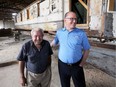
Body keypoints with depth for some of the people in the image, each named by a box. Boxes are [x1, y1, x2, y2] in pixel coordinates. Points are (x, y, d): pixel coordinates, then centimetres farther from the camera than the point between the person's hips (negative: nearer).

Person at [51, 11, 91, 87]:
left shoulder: (81, 33, -9)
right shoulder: (59, 32, -2)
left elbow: (86, 50, -4)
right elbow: (54, 42, 15)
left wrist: (81, 64, -7)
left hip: (76, 66, -1)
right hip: (62, 65, 2)